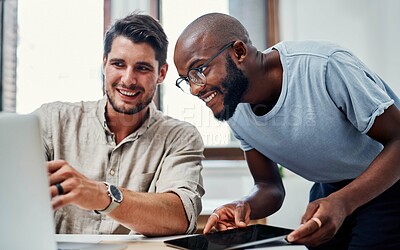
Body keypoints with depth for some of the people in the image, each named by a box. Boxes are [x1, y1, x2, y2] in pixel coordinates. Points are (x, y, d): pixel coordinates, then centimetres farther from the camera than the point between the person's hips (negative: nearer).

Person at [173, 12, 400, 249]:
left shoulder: (325, 66, -30)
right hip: (330, 189, 5)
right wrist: (244, 207, -24)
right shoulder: (234, 110, -9)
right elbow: (269, 186, 0)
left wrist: (342, 203, -38)